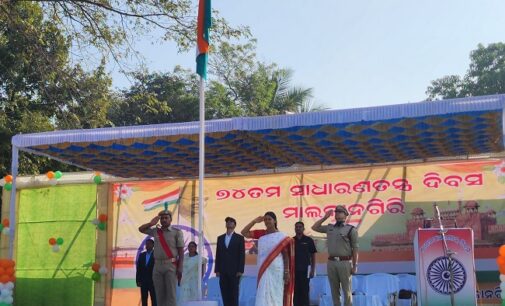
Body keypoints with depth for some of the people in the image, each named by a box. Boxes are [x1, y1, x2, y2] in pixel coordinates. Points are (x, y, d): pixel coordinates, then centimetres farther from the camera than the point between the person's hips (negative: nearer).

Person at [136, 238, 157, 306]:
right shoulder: (141, 255, 11)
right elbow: (138, 269, 9)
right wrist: (138, 280, 3)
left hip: (153, 281, -4)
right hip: (143, 281, 4)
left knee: (154, 300, -3)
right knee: (143, 299, 4)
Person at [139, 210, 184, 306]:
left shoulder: (177, 232, 0)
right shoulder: (155, 231, 13)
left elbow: (181, 251, -4)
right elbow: (141, 229, 22)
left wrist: (180, 268, -13)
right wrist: (151, 223, 5)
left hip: (171, 266, -4)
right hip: (157, 266, 4)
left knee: (171, 294, -9)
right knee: (159, 295, 4)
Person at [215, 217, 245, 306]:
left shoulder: (239, 238, 2)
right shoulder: (220, 238, 13)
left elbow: (242, 255, -2)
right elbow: (218, 255, 11)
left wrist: (240, 270, -10)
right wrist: (217, 270, 4)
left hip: (234, 271, -3)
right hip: (223, 271, 3)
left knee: (234, 293, -2)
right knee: (225, 293, 2)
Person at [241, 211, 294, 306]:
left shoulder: (281, 236, -3)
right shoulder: (261, 234, 7)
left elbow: (286, 255, -2)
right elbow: (244, 233, 3)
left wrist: (287, 272, -7)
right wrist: (255, 221, -3)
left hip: (276, 271, -3)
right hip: (263, 271, 3)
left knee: (275, 296, 1)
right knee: (263, 297, 1)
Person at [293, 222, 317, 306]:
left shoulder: (308, 240, 0)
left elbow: (313, 256, 2)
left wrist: (313, 270, -3)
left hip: (304, 270, -3)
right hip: (293, 270, 3)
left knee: (304, 292, -1)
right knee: (295, 291, 6)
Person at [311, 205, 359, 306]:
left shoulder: (351, 229, 0)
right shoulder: (330, 228, 15)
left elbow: (355, 249, -3)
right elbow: (314, 227, 25)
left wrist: (355, 266, -8)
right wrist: (325, 217, 16)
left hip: (345, 262, -5)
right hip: (331, 262, 5)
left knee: (347, 290, -2)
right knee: (334, 290, 9)